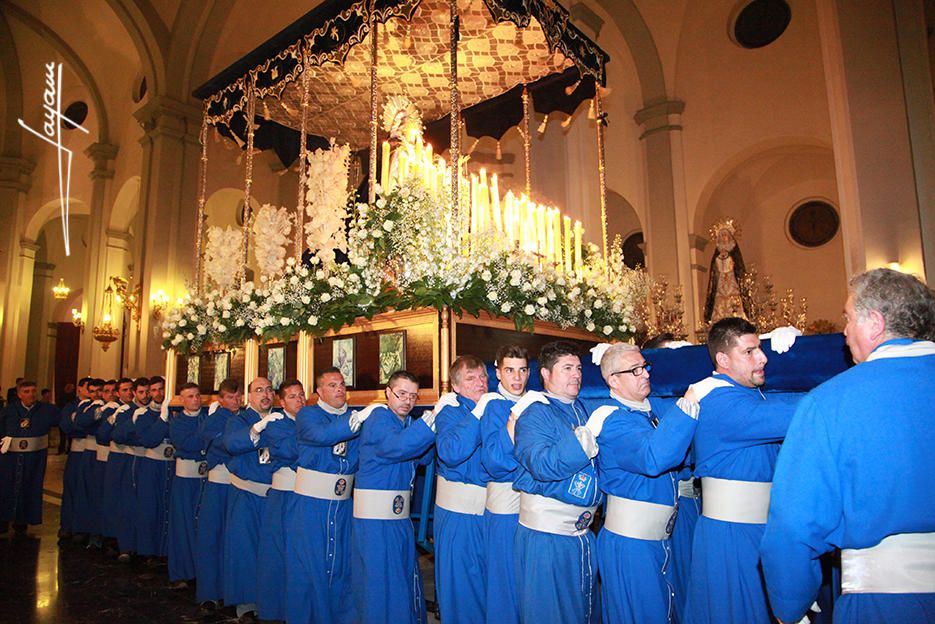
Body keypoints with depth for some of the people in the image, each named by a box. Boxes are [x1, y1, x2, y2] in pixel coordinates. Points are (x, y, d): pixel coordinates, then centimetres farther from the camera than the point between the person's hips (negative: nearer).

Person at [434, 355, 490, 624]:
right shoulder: (450, 411, -8)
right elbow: (450, 453, -26)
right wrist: (479, 413, -25)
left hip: (492, 509, 4)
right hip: (459, 511, -4)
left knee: (492, 581, 16)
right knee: (460, 584, 7)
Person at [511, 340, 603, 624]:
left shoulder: (582, 409, 10)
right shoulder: (535, 413, -12)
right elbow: (542, 466, -27)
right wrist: (588, 434, -33)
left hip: (583, 530, 7)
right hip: (546, 531, -7)